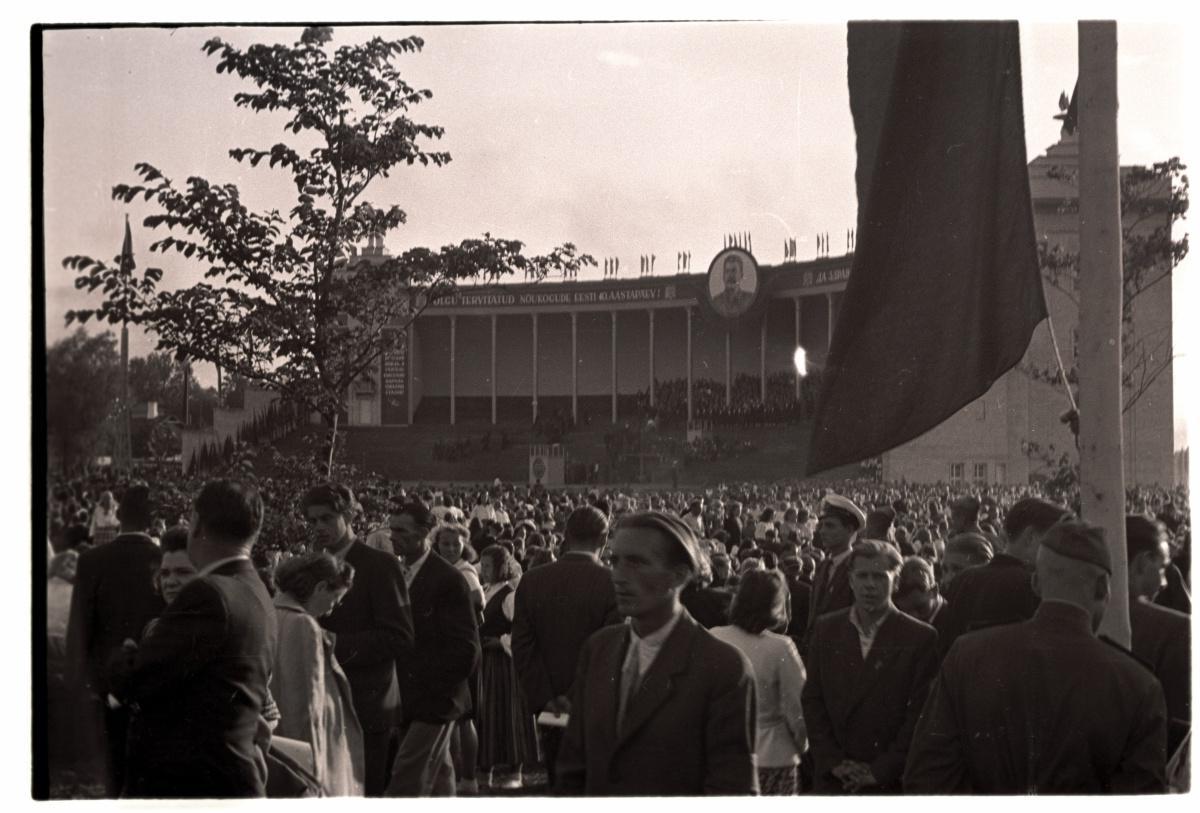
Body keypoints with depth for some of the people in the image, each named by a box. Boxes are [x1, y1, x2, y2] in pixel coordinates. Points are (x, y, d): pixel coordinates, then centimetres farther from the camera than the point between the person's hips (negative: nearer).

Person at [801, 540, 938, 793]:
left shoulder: (920, 638, -3)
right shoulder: (826, 630, 7)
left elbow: (919, 713, -5)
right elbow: (812, 701, 6)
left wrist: (880, 770, -10)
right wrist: (833, 761, -4)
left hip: (890, 781, -2)